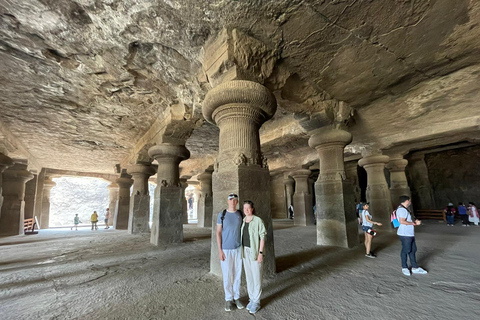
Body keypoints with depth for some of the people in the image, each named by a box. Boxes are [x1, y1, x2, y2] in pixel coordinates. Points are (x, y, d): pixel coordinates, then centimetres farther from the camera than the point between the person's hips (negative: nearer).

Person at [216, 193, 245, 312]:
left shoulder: (241, 214, -1)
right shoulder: (222, 215, -10)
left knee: (237, 274, 12)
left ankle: (236, 297, 30)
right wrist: (220, 250, -11)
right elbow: (218, 233, -8)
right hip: (226, 249, -2)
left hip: (238, 248, 3)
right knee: (227, 275, 8)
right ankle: (228, 299, 27)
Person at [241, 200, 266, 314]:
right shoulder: (243, 221, 3)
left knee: (256, 276, 5)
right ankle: (252, 298, 31)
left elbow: (262, 237, -14)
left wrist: (260, 253, -17)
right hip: (245, 251, 6)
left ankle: (256, 302, 21)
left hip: (255, 251, -6)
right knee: (249, 275, 15)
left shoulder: (258, 220, -16)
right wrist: (242, 251, 11)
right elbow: (242, 236, 11)